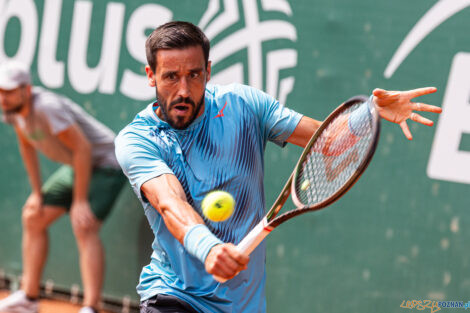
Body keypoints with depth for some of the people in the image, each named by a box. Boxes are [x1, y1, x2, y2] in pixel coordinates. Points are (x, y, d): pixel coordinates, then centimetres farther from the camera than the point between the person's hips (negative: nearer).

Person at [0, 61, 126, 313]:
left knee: (84, 227, -27)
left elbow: (83, 149, -30)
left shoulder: (47, 107, -32)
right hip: (74, 167, 10)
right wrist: (37, 192, 9)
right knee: (33, 218, 13)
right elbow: (27, 145, 12)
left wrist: (80, 201, -27)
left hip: (104, 164, -10)